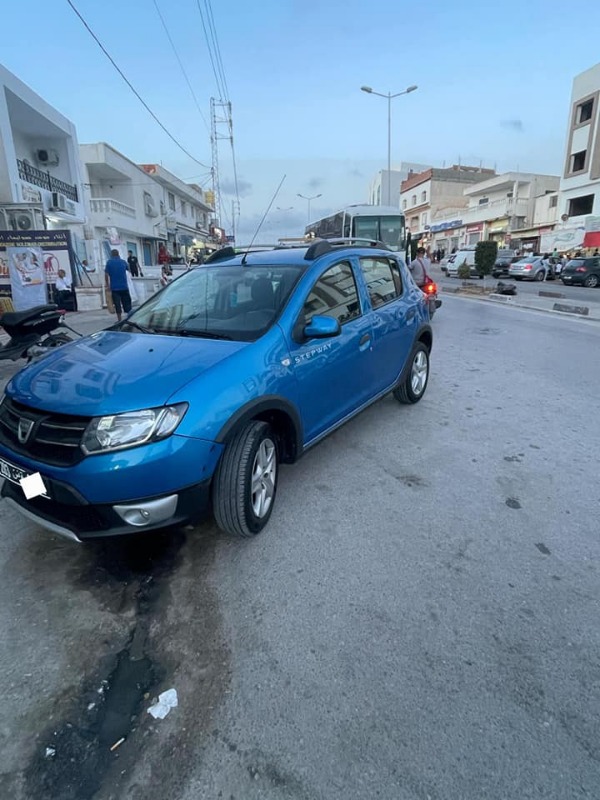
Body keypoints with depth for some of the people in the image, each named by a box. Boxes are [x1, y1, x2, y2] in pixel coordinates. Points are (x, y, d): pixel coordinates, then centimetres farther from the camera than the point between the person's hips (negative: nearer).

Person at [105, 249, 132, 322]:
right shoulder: (123, 262, 4)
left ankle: (119, 319, 1)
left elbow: (106, 274, -6)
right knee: (127, 303, 9)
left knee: (117, 304, 1)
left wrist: (107, 285, 3)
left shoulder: (109, 262, -2)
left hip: (114, 287, -2)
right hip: (124, 286, 2)